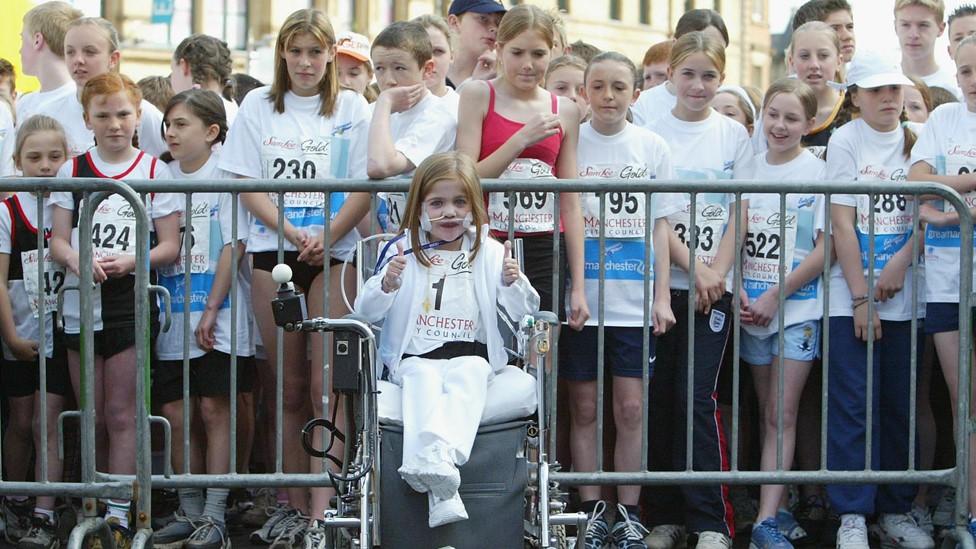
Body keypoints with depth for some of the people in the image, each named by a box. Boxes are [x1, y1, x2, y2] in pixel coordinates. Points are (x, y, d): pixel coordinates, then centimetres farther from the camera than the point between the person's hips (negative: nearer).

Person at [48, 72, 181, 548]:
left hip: (131, 305, -2)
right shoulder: (73, 171, 8)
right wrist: (77, 259, -19)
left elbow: (170, 246, 0)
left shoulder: (154, 171, 2)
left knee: (122, 415, -4)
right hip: (81, 305, 2)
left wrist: (130, 261, -18)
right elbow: (58, 240, 3)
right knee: (93, 418, 7)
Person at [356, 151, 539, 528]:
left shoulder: (489, 253, 11)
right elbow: (366, 312, 5)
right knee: (423, 382, -33)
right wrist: (387, 286, -17)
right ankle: (443, 491, -53)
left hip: (471, 352, 1)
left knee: (468, 375, -33)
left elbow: (524, 313, 9)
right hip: (415, 355, -1)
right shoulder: (403, 251, 9)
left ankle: (440, 461, -54)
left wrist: (513, 283, -13)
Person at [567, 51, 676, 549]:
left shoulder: (652, 148, 5)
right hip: (580, 297, 0)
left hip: (634, 300, 0)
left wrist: (662, 296, 2)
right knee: (584, 409, 3)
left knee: (631, 408, 0)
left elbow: (659, 225, 8)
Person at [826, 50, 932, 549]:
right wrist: (861, 297, -11)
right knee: (853, 406, -5)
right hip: (850, 295, -3)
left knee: (899, 406, 7)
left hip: (905, 297, 3)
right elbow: (842, 224, -6)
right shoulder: (845, 141, -2)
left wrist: (899, 265, -12)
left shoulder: (915, 142, 9)